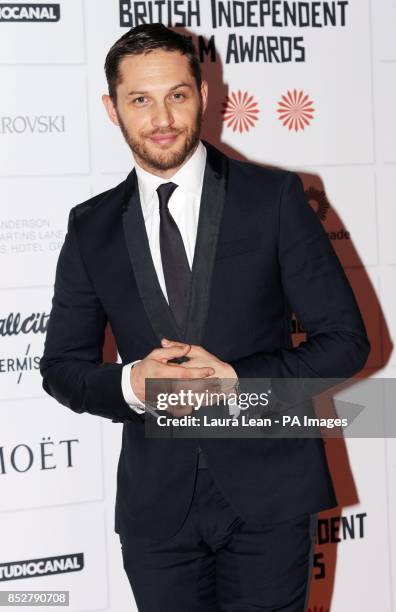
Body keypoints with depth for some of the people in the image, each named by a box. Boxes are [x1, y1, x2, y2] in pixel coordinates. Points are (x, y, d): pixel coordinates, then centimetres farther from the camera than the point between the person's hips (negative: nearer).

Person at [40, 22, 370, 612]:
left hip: (269, 494, -2)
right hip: (156, 502, 2)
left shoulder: (274, 196, -3)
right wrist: (131, 383, -14)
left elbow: (346, 338, -3)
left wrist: (238, 379, -17)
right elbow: (62, 365, 7)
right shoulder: (92, 227, 4)